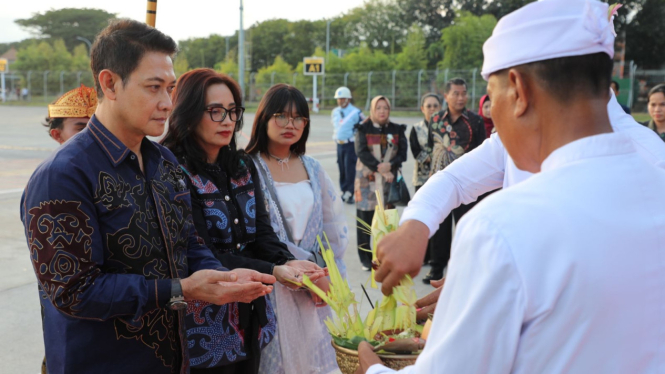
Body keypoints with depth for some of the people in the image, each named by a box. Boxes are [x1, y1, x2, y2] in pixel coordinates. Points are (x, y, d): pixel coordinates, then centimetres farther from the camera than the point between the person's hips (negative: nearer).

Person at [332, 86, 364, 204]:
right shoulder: (335, 112, 10)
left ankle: (349, 193, -6)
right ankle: (344, 191, 19)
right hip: (339, 144, 6)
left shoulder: (356, 112, -9)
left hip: (351, 144, -6)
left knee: (350, 169, -9)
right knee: (342, 170, 10)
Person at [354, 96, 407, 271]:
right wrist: (381, 169, -17)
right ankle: (365, 258, 11)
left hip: (389, 180, 2)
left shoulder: (397, 130, 10)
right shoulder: (363, 129, 3)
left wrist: (390, 166, -17)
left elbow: (402, 153, 2)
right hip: (367, 179, -2)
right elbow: (361, 152, -9)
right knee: (365, 217, 0)